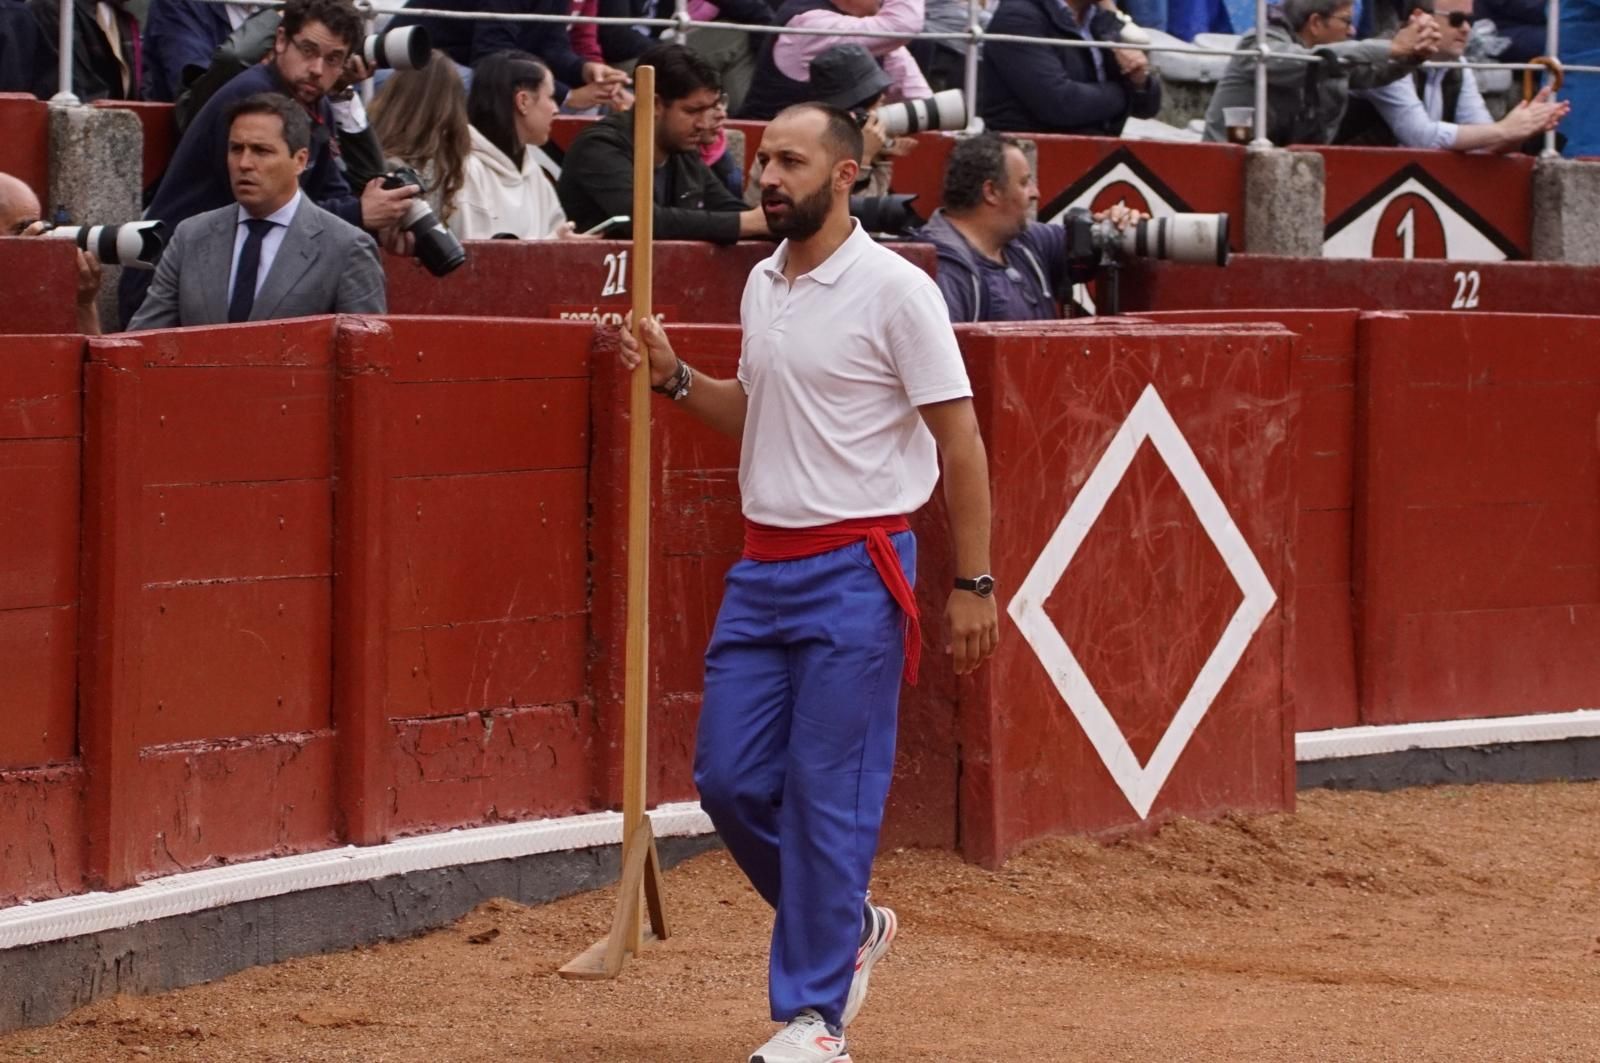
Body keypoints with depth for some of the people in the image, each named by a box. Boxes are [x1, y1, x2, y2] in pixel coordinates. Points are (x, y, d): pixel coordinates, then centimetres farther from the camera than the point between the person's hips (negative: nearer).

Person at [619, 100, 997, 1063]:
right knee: (730, 779, 7)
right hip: (762, 568, 8)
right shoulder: (762, 287, 12)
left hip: (853, 574, -8)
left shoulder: (893, 290, -11)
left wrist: (974, 584, -14)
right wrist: (675, 379, 8)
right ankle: (846, 929, 28)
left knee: (828, 795, -5)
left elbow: (959, 440, -11)